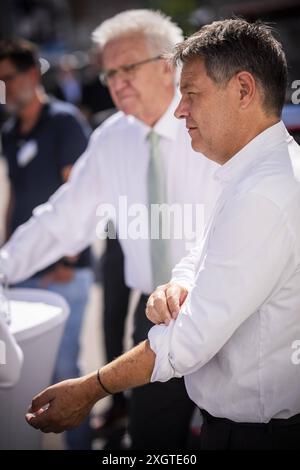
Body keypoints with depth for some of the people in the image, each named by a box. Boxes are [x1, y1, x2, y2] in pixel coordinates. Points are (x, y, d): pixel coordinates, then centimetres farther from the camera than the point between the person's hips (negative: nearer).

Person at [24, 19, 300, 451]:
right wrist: (176, 288, -12)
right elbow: (199, 263, 12)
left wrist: (89, 390, -17)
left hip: (250, 431, -9)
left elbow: (194, 338, -27)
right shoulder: (259, 174, 7)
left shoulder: (263, 196, -27)